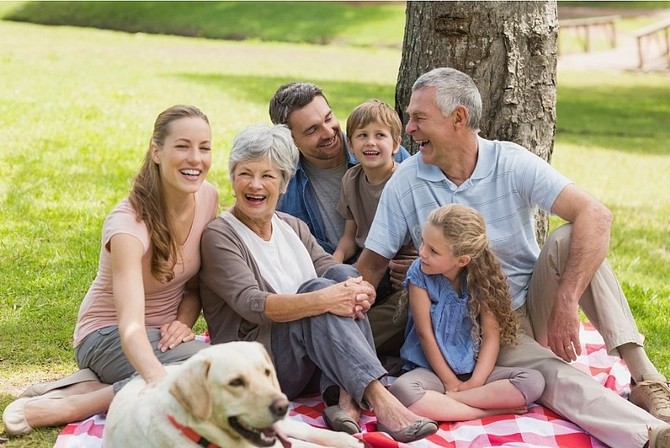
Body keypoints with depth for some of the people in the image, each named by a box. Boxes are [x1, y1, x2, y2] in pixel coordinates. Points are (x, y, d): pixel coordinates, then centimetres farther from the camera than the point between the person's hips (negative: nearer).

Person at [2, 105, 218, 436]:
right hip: (108, 336, -7)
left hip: (163, 334, 7)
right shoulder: (128, 225, -28)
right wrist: (159, 379, -60)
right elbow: (131, 327, -41)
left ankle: (93, 385, -12)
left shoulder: (208, 198, -8)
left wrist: (183, 321, -15)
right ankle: (69, 404, -23)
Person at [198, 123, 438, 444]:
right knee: (319, 287, -28)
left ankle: (346, 400, -31)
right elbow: (252, 305, -20)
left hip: (309, 362, 6)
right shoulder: (219, 236, -5)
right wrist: (323, 300, -33)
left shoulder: (293, 227, 17)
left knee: (342, 274, -17)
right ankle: (379, 400, -41)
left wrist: (358, 292, -24)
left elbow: (329, 269, 1)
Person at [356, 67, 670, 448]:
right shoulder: (405, 183, -7)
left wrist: (566, 304, -34)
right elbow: (373, 263, -2)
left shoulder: (512, 164, -13)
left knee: (569, 238, -27)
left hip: (534, 301, 1)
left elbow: (596, 215, -25)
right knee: (554, 376, -31)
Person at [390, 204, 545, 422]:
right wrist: (450, 382, -10)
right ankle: (492, 410, -26)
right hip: (432, 370, -2)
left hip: (474, 369, 2)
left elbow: (491, 336, -5)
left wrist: (475, 382, -17)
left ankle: (441, 402, -21)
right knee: (401, 390, -35)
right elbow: (425, 334, -8)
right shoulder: (419, 273, -8)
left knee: (534, 381, -20)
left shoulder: (482, 278, -3)